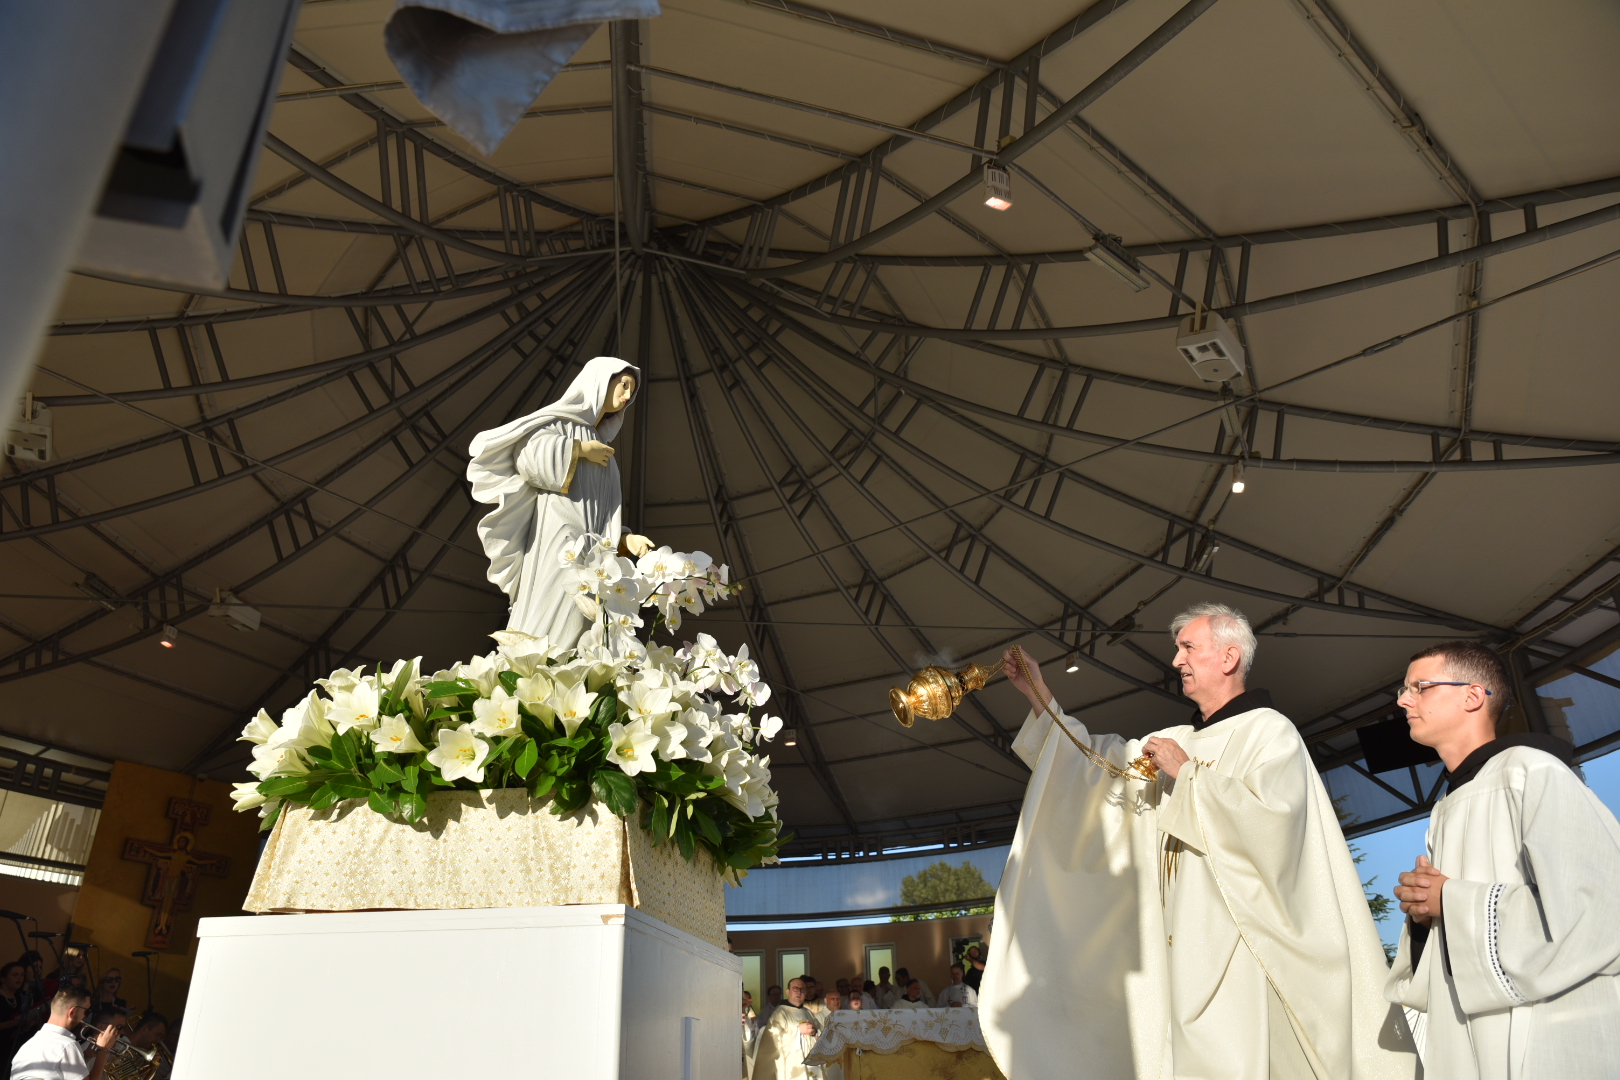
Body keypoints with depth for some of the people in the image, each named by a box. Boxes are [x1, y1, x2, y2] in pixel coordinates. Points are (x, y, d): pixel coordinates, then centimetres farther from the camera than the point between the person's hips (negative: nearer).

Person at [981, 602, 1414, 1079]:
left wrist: (1187, 772, -12)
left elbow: (1272, 816, -20)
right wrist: (1040, 697, 14)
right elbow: (1095, 763, 19)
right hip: (1187, 948, 7)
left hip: (1243, 946, -7)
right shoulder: (1174, 742, 18)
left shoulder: (1270, 732, -4)